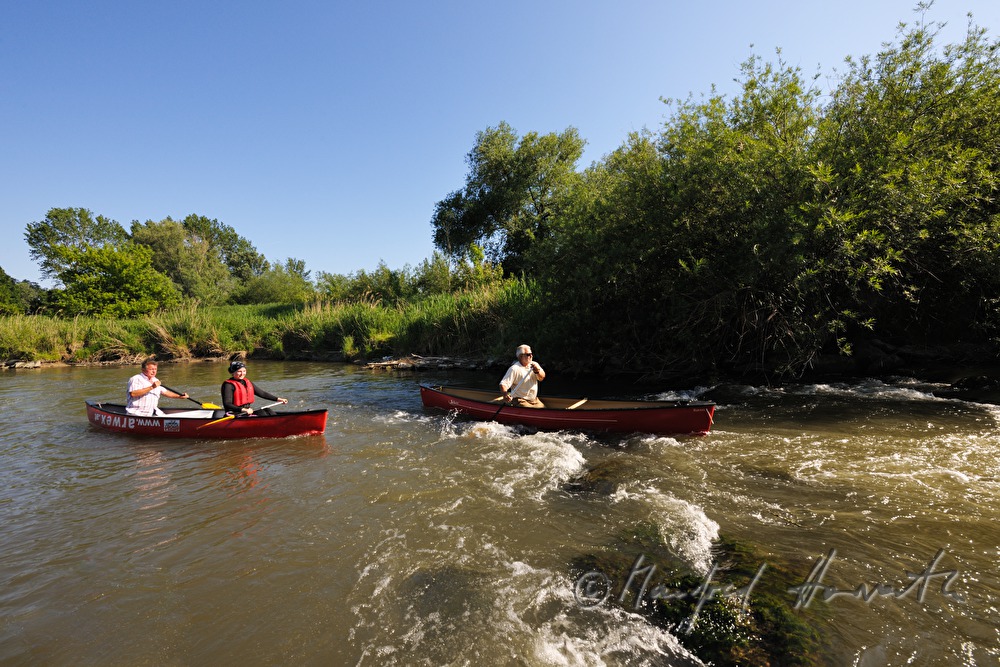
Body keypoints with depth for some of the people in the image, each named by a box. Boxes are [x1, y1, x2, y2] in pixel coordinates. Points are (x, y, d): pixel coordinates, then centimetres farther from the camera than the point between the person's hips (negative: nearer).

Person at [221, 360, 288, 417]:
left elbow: (262, 393, 17)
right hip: (235, 415, -7)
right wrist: (244, 410, -28)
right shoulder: (229, 385, -8)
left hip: (248, 411, 7)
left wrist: (278, 399, 8)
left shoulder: (247, 383, 16)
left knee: (267, 410, -15)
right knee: (261, 413, -24)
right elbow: (227, 404, -17)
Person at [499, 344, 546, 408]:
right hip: (520, 401, -6)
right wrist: (505, 394, -36)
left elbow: (541, 378, -1)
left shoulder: (534, 365, 9)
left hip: (534, 400, 7)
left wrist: (537, 371, -22)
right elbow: (503, 384, -16)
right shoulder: (514, 369, -12)